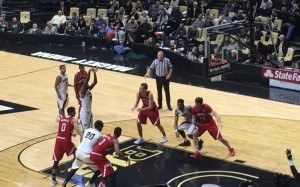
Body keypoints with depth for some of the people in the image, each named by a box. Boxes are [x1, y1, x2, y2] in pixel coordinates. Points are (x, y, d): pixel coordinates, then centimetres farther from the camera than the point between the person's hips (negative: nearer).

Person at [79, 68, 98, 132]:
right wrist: (89, 71, -35)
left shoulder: (89, 90, 4)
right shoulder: (83, 91, -17)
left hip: (89, 111, 8)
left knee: (89, 128, 16)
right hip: (84, 112, -8)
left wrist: (94, 73, -14)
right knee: (84, 129, -1)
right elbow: (86, 81, -30)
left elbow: (95, 82, -1)